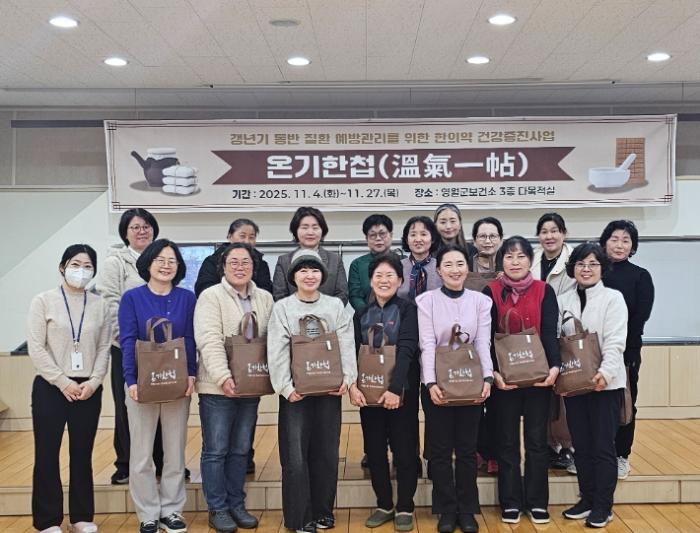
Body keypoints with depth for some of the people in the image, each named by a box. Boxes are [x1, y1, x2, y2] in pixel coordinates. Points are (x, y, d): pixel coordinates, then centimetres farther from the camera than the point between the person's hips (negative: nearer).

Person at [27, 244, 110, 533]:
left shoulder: (99, 304, 6)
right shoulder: (43, 301, -2)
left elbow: (104, 347, 6)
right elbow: (36, 348, -7)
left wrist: (93, 381, -7)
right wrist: (63, 382, -12)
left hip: (88, 390, 2)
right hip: (50, 388, -2)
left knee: (83, 455, 9)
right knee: (47, 454, 3)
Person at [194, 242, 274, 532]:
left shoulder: (265, 298, 10)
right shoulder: (210, 296, -7)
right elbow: (210, 341, -16)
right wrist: (223, 377, -25)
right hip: (218, 387, -5)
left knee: (241, 449, 14)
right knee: (216, 450, 3)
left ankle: (236, 505, 25)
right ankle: (217, 509, 16)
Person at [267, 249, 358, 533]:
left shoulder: (336, 305, 6)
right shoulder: (282, 308, 0)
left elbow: (347, 345, 1)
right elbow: (277, 352, -6)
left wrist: (347, 378, -10)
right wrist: (286, 387, -14)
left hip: (329, 388, 2)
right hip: (296, 390, -2)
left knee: (327, 452, 9)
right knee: (295, 455, -2)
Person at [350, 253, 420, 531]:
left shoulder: (407, 309, -4)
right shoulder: (361, 315, 9)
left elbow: (407, 350, -14)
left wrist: (395, 388, -24)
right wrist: (352, 385, -13)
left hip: (401, 391, -4)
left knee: (404, 449, 4)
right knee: (374, 450, 10)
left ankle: (404, 508, 18)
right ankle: (384, 505, 25)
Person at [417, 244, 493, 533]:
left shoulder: (481, 300, 4)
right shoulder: (426, 300, -2)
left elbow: (483, 342, -2)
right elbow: (427, 344, -8)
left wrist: (487, 377, -15)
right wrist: (431, 382, -19)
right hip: (437, 384, -1)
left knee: (467, 449, 8)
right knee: (440, 449, 6)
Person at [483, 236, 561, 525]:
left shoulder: (544, 291, 1)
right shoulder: (491, 291, -1)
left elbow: (550, 333, -5)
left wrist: (555, 366, -21)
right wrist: (494, 372, -17)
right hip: (504, 376, 0)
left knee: (537, 440, 8)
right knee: (507, 441, 8)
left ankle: (537, 502, 20)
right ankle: (510, 502, 19)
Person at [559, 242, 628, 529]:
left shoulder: (613, 298, -3)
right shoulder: (563, 301, 8)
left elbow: (615, 342, -12)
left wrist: (605, 372, -25)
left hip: (605, 383, -4)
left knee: (603, 446, 1)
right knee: (581, 445, 12)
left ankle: (603, 506, 13)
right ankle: (587, 499, 25)